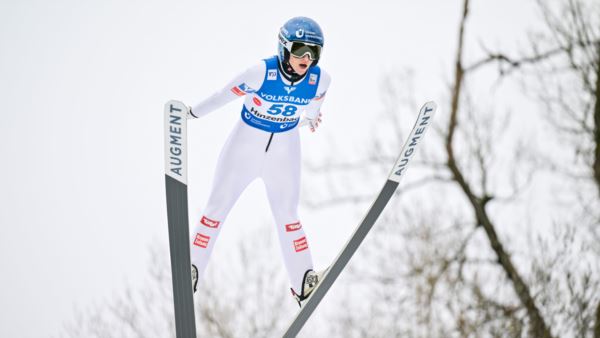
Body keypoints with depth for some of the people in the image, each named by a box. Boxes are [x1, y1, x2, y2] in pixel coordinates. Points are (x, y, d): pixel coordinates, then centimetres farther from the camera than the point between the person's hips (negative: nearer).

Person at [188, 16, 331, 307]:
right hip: (246, 144, -2)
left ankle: (303, 285, 10)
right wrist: (192, 113, -7)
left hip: (284, 151, 2)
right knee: (217, 208, 5)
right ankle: (191, 268, 18)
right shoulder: (262, 72, -28)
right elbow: (224, 95, -17)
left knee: (287, 215, 6)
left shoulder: (320, 80, -17)